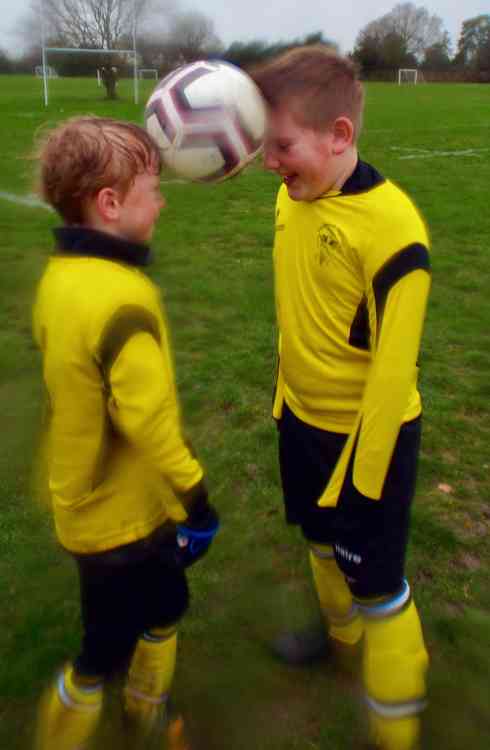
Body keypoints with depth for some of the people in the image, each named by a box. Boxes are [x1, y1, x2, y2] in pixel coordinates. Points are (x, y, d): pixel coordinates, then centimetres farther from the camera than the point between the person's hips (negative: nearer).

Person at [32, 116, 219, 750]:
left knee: (162, 608, 28)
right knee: (105, 653, 16)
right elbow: (151, 423, -28)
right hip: (126, 514, -9)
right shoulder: (123, 300, -30)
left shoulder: (57, 274, -2)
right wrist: (195, 499, -13)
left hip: (82, 499, 9)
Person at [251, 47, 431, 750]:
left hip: (366, 433, -7)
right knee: (322, 540, 27)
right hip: (302, 419, 7)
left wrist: (362, 475, -15)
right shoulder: (292, 197, -3)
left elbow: (393, 368, -21)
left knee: (377, 585, 8)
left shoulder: (391, 228, -25)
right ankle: (340, 632, 56)